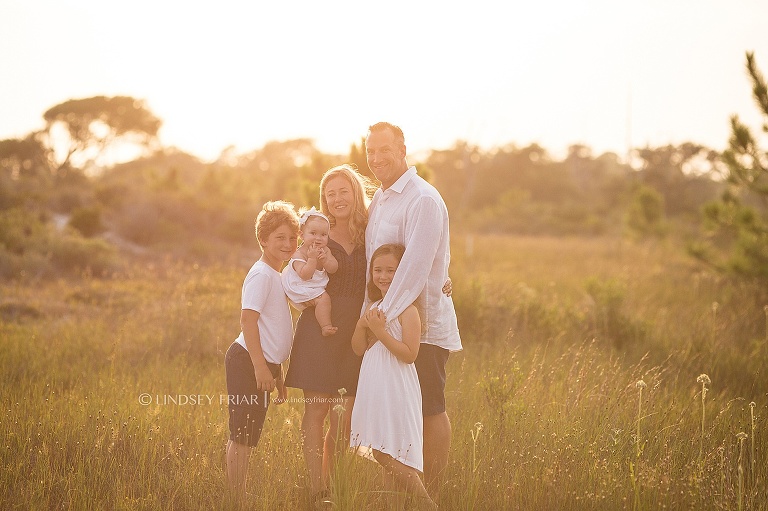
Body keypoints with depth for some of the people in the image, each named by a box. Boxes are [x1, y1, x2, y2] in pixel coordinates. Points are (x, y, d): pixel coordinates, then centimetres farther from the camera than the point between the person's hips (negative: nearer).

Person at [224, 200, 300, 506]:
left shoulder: (276, 276, 17)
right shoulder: (261, 274, -11)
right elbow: (247, 320, -19)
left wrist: (276, 372, 25)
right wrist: (260, 367, -23)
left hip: (265, 364, 10)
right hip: (248, 363, -10)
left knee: (247, 438, 12)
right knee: (241, 437, -7)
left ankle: (240, 501, 17)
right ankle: (237, 501, -5)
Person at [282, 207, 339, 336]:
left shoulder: (325, 251, 2)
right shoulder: (299, 255, -20)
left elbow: (334, 269, -4)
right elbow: (305, 275, -31)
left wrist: (325, 259, -24)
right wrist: (312, 258, -36)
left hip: (320, 286, 9)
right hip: (303, 290, -9)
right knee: (323, 299, -23)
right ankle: (326, 327, -17)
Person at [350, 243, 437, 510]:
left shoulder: (407, 310, -11)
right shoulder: (374, 308, 13)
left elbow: (409, 354, -17)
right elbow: (358, 348, 12)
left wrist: (381, 331, -20)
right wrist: (362, 325, -6)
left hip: (396, 391, -8)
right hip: (374, 389, 8)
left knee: (391, 457, -10)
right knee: (382, 454, 9)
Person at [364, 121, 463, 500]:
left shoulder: (423, 200, -15)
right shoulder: (379, 199, 13)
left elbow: (415, 266, -24)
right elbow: (369, 260, 18)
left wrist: (384, 313, -26)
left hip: (423, 323, -8)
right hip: (388, 320, 8)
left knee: (430, 410, 1)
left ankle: (432, 494, 8)